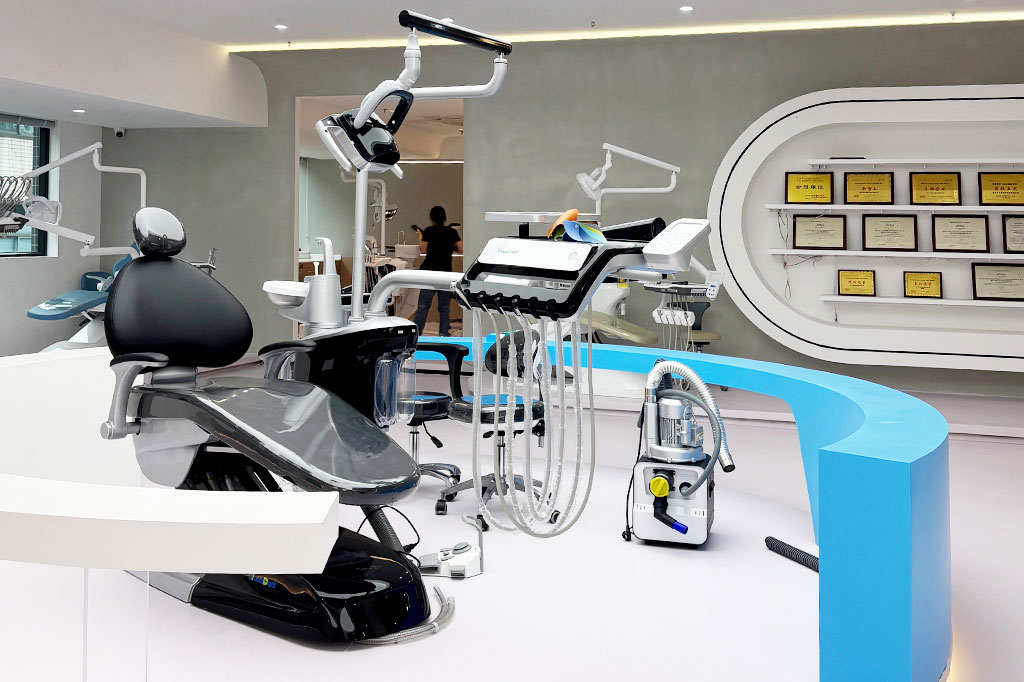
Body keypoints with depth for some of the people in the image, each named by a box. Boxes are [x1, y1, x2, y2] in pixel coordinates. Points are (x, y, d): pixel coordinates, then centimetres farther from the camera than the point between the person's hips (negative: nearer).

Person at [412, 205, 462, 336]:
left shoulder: (429, 231, -3)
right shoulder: (452, 232, 3)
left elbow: (422, 249, 3)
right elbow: (461, 250, 4)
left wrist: (420, 236, 18)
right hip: (446, 271, 2)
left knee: (423, 305, -1)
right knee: (444, 307, 8)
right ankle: (443, 333, 9)